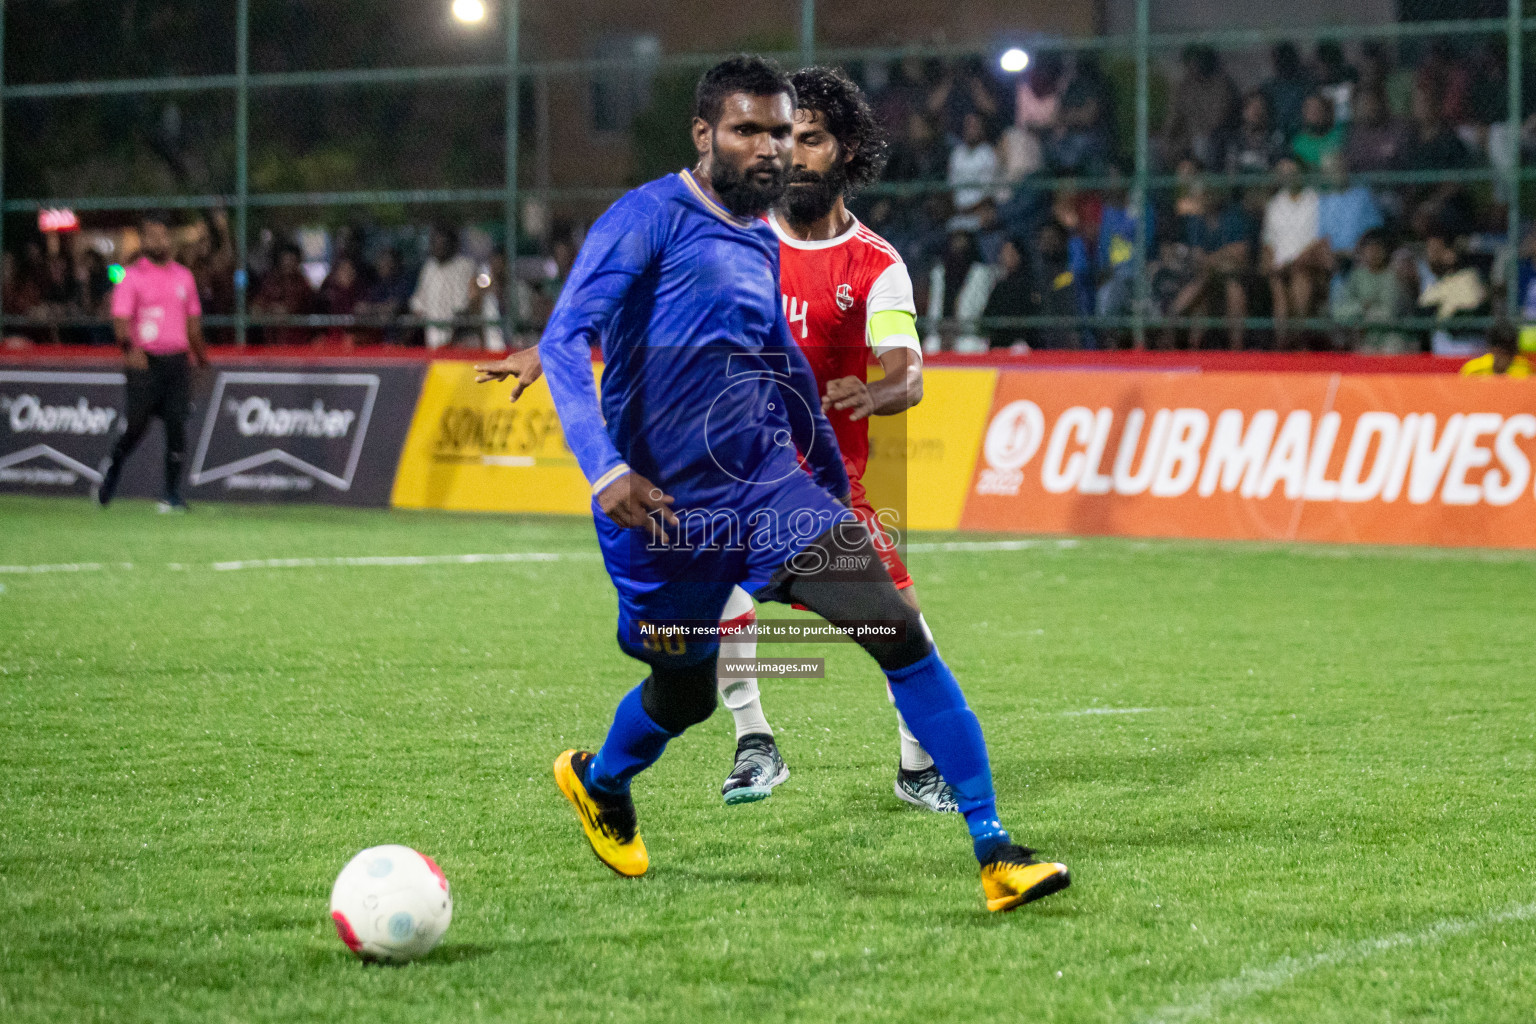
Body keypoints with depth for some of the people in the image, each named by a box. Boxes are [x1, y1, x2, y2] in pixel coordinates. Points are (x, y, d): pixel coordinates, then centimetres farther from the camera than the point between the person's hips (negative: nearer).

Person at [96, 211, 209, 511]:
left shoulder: (183, 276, 14)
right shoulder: (131, 276, -1)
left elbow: (193, 321, 21)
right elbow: (121, 319, -11)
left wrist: (202, 360, 19)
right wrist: (130, 348, -29)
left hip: (177, 362, 3)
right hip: (144, 361, -3)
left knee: (176, 424, -6)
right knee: (137, 425, -1)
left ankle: (172, 494, -2)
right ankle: (113, 469, 29)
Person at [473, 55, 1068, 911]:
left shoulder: (761, 241, 13)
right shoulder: (648, 220, -10)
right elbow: (566, 339, -19)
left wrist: (833, 478, 34)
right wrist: (605, 469, -31)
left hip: (773, 489, 5)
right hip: (667, 510, -5)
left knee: (901, 634, -12)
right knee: (685, 695, 11)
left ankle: (995, 851, -10)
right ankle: (597, 784, 48)